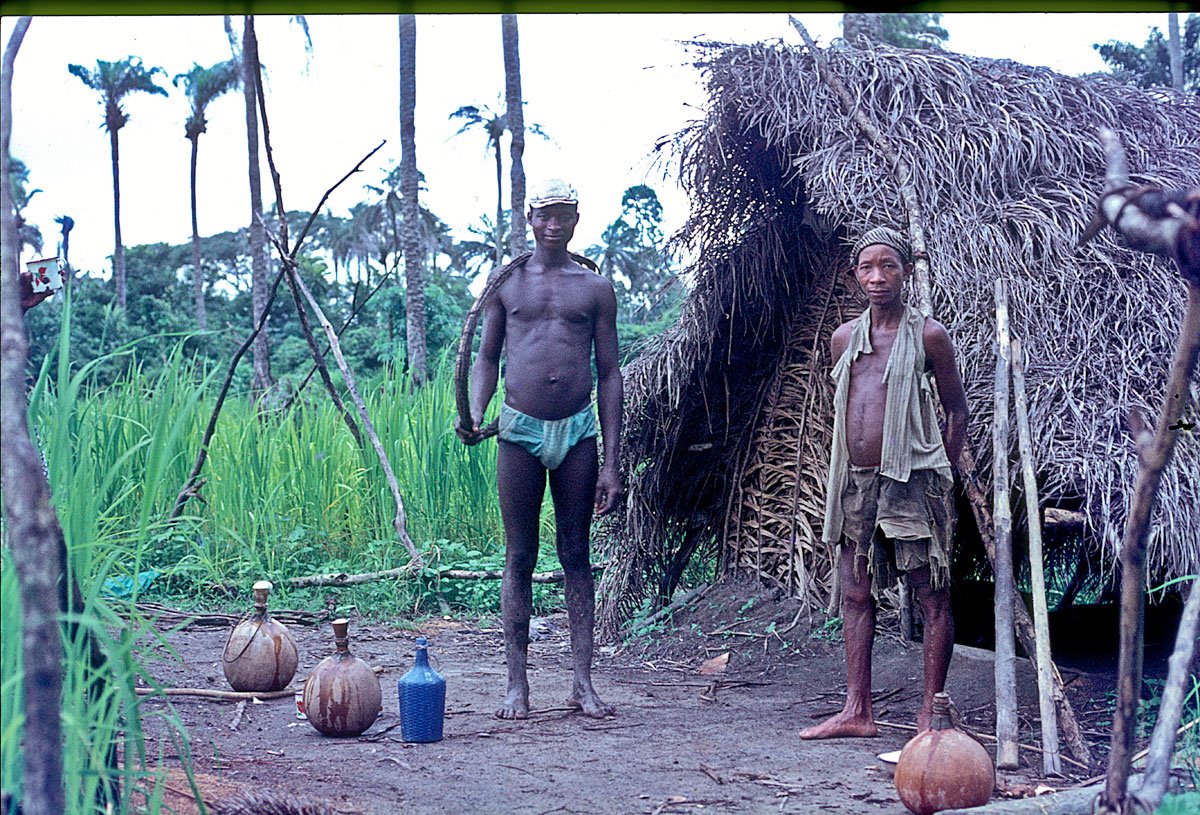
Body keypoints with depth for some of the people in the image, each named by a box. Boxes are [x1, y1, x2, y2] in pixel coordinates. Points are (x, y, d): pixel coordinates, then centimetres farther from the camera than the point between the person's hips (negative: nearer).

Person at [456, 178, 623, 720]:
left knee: (576, 554, 5)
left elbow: (610, 375, 6)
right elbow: (487, 357, 11)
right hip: (520, 431, 0)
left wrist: (611, 463, 1)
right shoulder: (506, 283, 8)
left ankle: (583, 683, 8)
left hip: (578, 431, 0)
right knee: (519, 558, 3)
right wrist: (475, 414, -10)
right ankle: (517, 685, 7)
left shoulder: (595, 288, 7)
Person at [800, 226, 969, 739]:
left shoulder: (927, 335, -2)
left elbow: (957, 409, 4)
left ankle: (930, 711, 6)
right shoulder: (845, 337, 12)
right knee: (855, 595, 7)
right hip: (855, 481, 6)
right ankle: (857, 711, 13)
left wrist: (940, 473, 3)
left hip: (911, 480, -5)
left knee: (932, 596, -1)